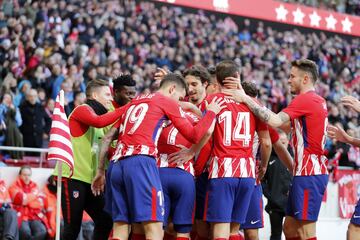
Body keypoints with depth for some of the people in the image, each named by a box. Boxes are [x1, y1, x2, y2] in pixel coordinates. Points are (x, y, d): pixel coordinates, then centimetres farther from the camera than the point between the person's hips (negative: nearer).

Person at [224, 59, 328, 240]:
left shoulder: (305, 99, -11)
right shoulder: (318, 101, 18)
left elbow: (275, 121, -21)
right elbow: (286, 124, 18)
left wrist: (246, 99, -14)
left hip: (308, 174, -10)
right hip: (312, 172, 10)